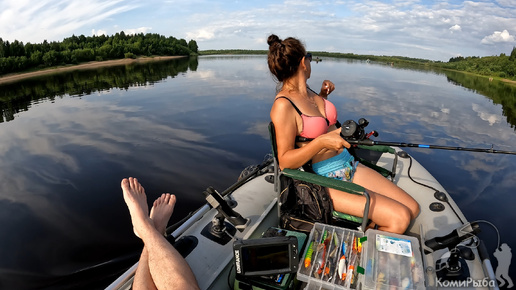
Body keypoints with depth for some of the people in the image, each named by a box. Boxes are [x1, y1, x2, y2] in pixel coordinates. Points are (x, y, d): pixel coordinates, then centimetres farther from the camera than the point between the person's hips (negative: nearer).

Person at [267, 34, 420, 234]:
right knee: (399, 219, -14)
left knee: (412, 209, 2)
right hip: (326, 181, -8)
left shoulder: (306, 91, 7)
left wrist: (322, 96, 12)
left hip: (350, 167, 8)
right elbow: (284, 162, -18)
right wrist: (322, 141, -29)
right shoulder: (283, 105, -17)